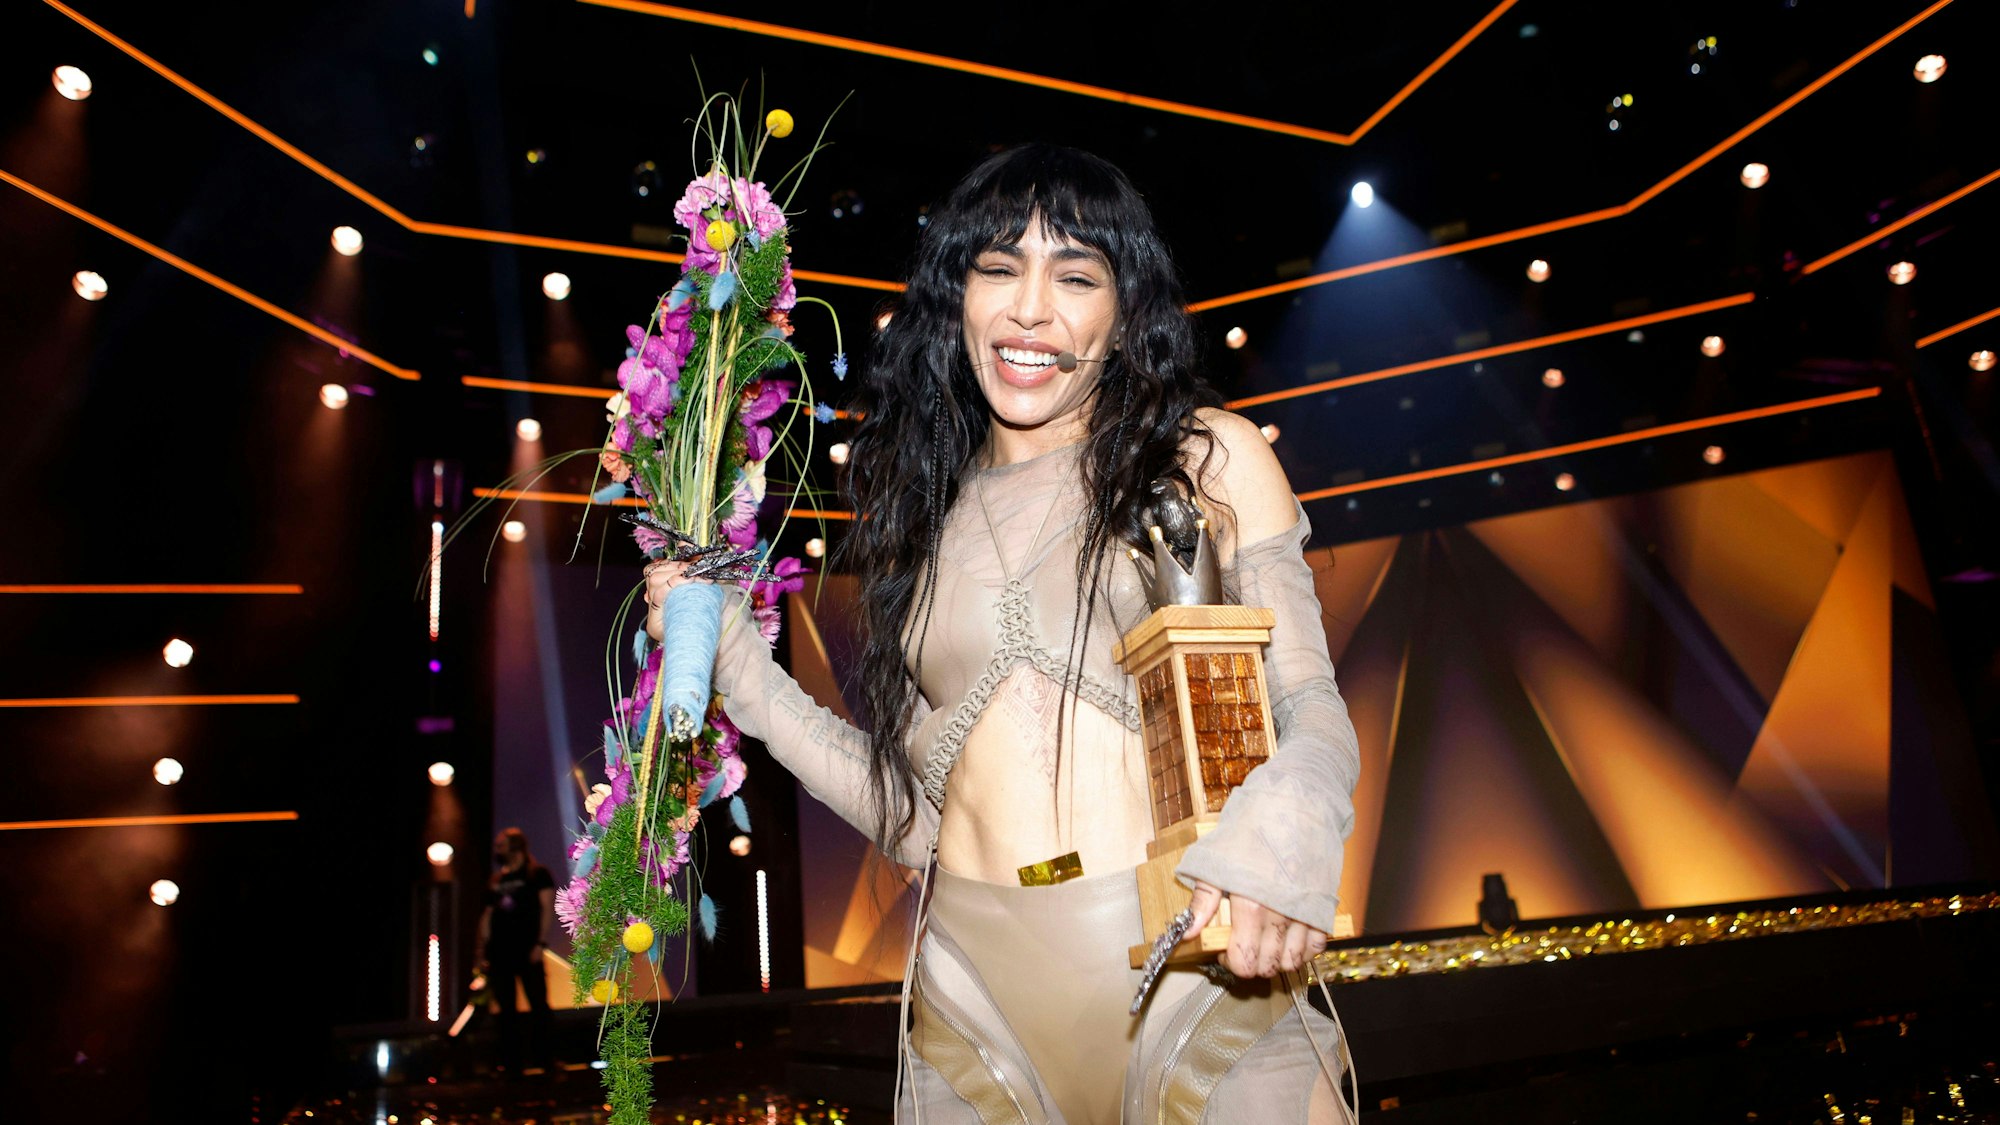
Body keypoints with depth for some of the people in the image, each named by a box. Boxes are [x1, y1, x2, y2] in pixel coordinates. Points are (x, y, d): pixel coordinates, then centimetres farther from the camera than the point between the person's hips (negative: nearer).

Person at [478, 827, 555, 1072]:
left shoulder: (537, 874, 1)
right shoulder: (495, 881, 17)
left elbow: (547, 909, -5)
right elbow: (487, 915, 18)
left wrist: (540, 943, -13)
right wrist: (482, 948, 10)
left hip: (527, 950, -5)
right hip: (499, 952, 5)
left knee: (538, 1003, -6)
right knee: (506, 1008, 7)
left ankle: (543, 1058, -1)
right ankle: (511, 1059, 13)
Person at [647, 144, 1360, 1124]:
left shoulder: (1210, 458, 3)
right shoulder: (923, 511, 10)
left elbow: (1312, 703, 0)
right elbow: (915, 812, 10)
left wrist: (1282, 830, -21)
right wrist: (740, 668, 6)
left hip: (1200, 971, -2)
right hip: (979, 1000, 2)